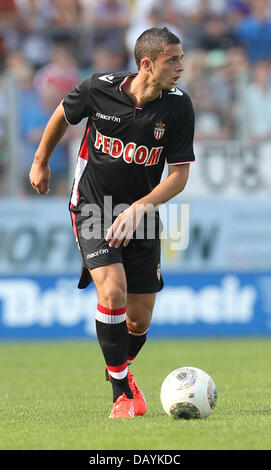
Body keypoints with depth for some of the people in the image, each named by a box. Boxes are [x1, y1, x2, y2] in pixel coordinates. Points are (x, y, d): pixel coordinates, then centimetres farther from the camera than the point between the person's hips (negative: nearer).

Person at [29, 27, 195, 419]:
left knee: (139, 320, 4)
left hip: (141, 217, 2)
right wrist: (41, 162, 19)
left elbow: (179, 174, -8)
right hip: (93, 208, -2)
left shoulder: (178, 106, -12)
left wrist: (138, 210, -21)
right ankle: (122, 392, -9)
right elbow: (63, 114, 7)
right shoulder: (99, 89, -15)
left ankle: (121, 369, 38)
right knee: (112, 291, -23)